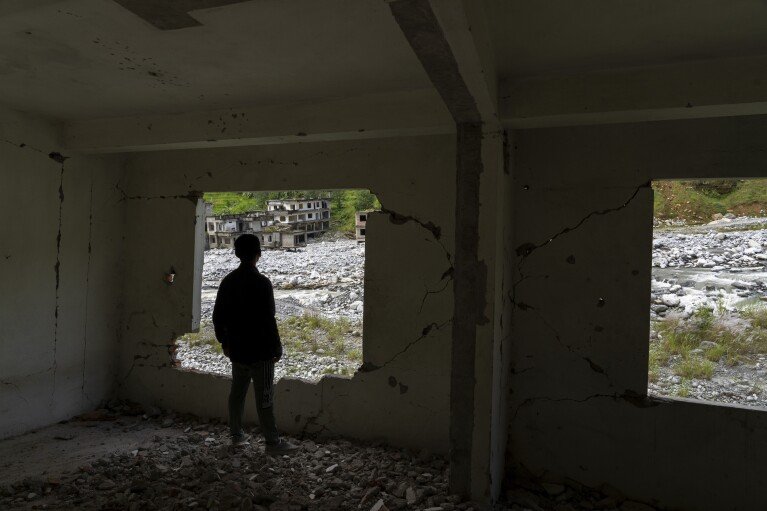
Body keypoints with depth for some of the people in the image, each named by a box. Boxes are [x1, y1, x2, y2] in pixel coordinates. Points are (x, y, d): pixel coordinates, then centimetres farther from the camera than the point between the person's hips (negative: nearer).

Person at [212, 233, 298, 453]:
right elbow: (268, 320, -19)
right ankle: (273, 442, 9)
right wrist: (277, 346, -9)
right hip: (260, 351, -7)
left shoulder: (228, 281, 3)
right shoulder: (261, 283, -18)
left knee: (237, 392, 18)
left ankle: (236, 434, 30)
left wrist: (224, 341, 20)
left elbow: (218, 316, 9)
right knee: (264, 397, 0)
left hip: (236, 350, 7)